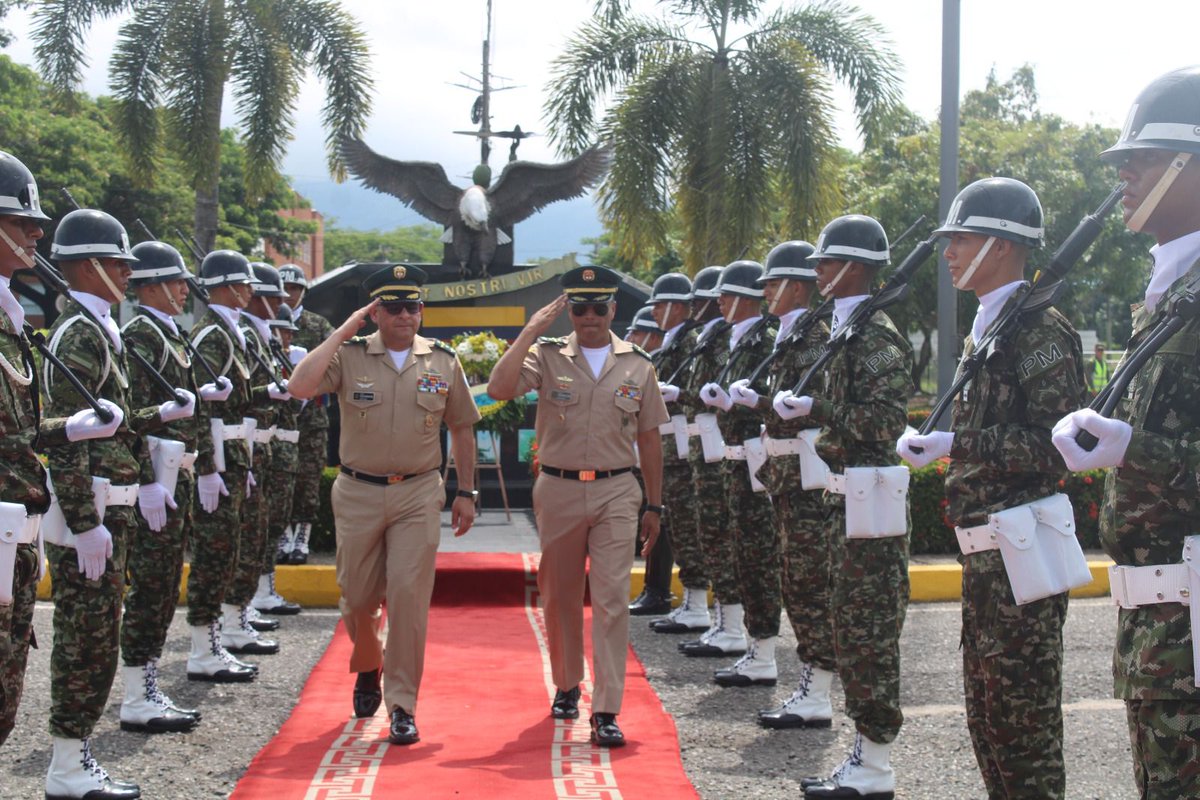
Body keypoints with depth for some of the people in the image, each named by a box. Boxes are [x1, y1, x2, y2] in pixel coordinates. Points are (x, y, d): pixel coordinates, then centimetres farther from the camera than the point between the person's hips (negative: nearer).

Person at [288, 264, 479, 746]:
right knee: (357, 596, 11)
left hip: (419, 494, 0)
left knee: (409, 595, -9)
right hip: (358, 493, 0)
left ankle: (402, 706, 1)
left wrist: (466, 493, 8)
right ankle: (367, 667, 42)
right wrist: (343, 332, -15)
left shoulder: (443, 361, 4)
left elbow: (462, 429, 12)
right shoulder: (349, 356, -3)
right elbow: (300, 387, -21)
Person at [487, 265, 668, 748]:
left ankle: (606, 712, -7)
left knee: (611, 599, -8)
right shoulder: (547, 356, 1)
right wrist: (530, 331, -16)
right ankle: (567, 686, 33)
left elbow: (649, 439, 11)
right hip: (558, 490, 1)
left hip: (616, 492, 0)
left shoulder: (638, 365, 6)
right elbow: (499, 389, -17)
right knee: (559, 596, 12)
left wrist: (654, 507, 10)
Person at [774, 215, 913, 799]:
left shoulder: (877, 336, -14)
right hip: (845, 498, 10)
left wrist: (814, 408, -17)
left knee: (867, 632, -4)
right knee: (853, 630, 13)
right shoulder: (847, 330, 15)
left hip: (870, 504, -10)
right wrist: (805, 408, 8)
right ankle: (865, 753, 22)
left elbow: (885, 422, -22)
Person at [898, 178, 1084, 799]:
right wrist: (937, 443, 9)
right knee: (987, 716, 16)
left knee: (1024, 722, -2)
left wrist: (955, 443, -21)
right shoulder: (984, 329, 16)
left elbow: (1053, 445, -21)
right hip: (984, 554, 10)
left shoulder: (1040, 329, -13)